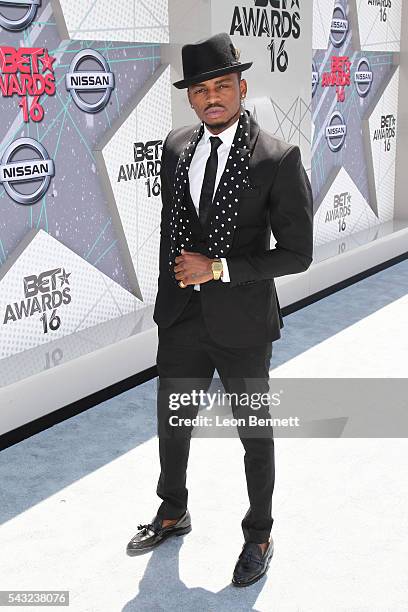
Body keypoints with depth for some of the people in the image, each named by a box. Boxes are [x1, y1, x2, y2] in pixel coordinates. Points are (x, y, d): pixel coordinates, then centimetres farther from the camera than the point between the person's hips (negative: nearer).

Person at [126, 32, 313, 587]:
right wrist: (169, 292, 15)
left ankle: (259, 536, 37)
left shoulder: (278, 159, -15)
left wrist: (219, 267, -20)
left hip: (242, 326, -5)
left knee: (255, 435, 14)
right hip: (182, 322, 5)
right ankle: (173, 514, 47)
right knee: (171, 426, 21)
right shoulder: (175, 147, 2)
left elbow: (297, 254, -14)